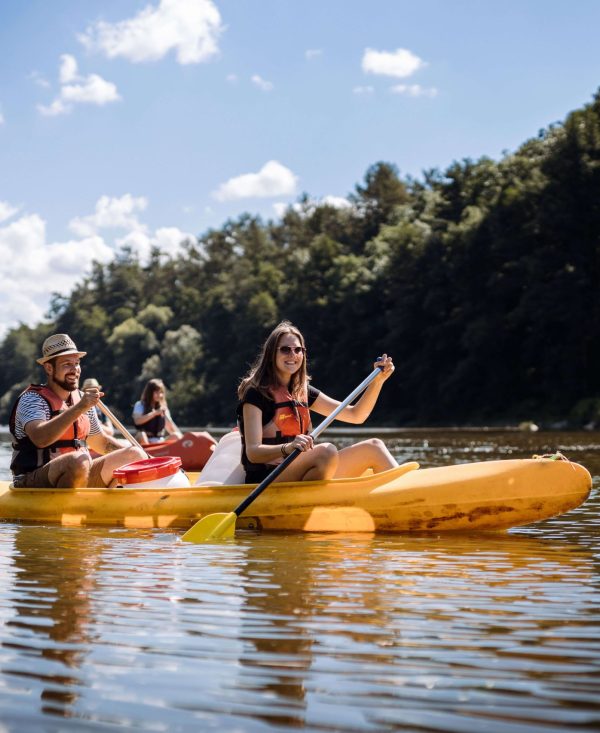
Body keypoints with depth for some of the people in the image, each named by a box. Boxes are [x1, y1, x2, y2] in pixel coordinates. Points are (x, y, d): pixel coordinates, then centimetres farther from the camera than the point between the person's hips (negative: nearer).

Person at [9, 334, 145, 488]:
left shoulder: (82, 398, 13)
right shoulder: (32, 399, -10)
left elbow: (101, 442, 24)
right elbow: (40, 438, -30)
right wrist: (79, 408, -33)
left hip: (79, 478, 8)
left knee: (135, 456, -1)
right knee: (80, 460, -37)